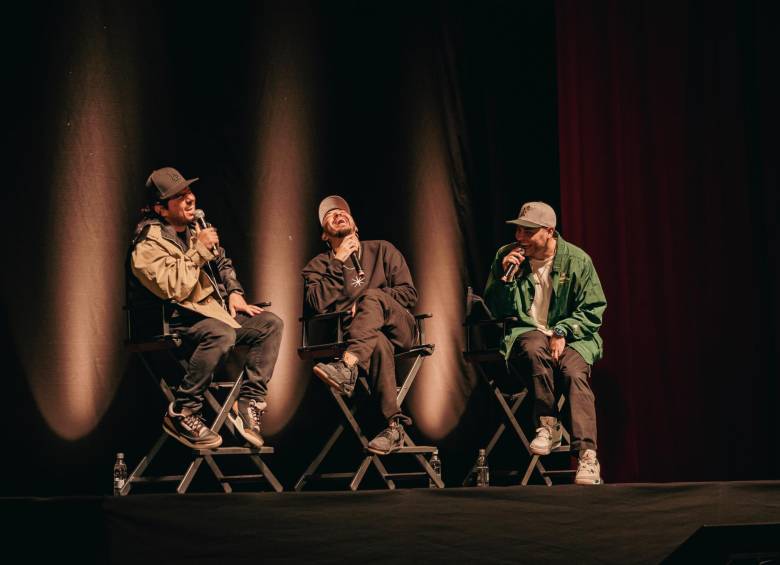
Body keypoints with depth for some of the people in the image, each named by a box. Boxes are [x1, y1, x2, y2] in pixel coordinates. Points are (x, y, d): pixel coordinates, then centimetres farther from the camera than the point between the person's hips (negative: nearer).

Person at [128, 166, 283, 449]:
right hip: (172, 322, -9)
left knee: (270, 324, -6)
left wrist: (234, 292, 10)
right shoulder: (149, 243, -11)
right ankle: (181, 414, -28)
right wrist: (199, 251, -20)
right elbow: (172, 288, -25)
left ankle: (249, 404, -11)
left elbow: (223, 264, 29)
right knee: (221, 333, -37)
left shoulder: (195, 229, 15)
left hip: (212, 309, 9)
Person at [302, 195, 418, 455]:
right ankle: (395, 426, -46)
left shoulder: (381, 250, 19)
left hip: (398, 328, 1)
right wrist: (339, 262, -3)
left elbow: (408, 294, 10)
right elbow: (318, 304, -4)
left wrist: (367, 302, -4)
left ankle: (347, 366, -55)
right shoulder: (317, 266, 17)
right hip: (353, 333, -1)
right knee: (378, 344, -39)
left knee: (371, 296, -33)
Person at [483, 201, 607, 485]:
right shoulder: (506, 257, 3)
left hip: (571, 337, 0)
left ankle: (587, 456, -39)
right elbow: (495, 311, 3)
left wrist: (562, 333, -15)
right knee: (536, 346, -37)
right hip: (525, 332, 1)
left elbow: (593, 311, 1)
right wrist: (504, 277, -13)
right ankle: (547, 425, -25)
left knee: (575, 372, -33)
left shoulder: (576, 260, -1)